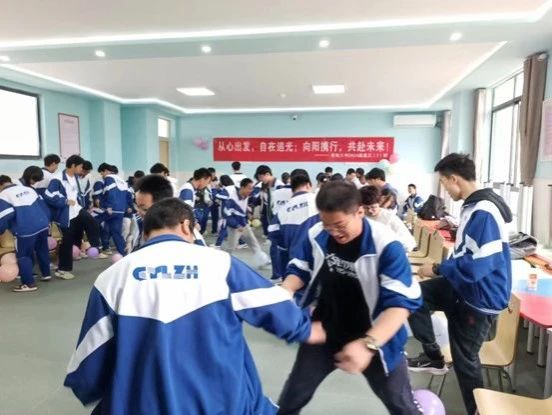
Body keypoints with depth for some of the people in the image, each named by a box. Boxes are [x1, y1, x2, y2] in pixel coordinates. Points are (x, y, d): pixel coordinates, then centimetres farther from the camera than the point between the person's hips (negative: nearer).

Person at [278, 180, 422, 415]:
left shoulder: (386, 246, -27)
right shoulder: (315, 235, -15)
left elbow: (402, 301, -29)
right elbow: (300, 269, 2)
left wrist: (368, 344, -43)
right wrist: (285, 290, -21)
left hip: (374, 337, -2)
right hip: (324, 330, 3)